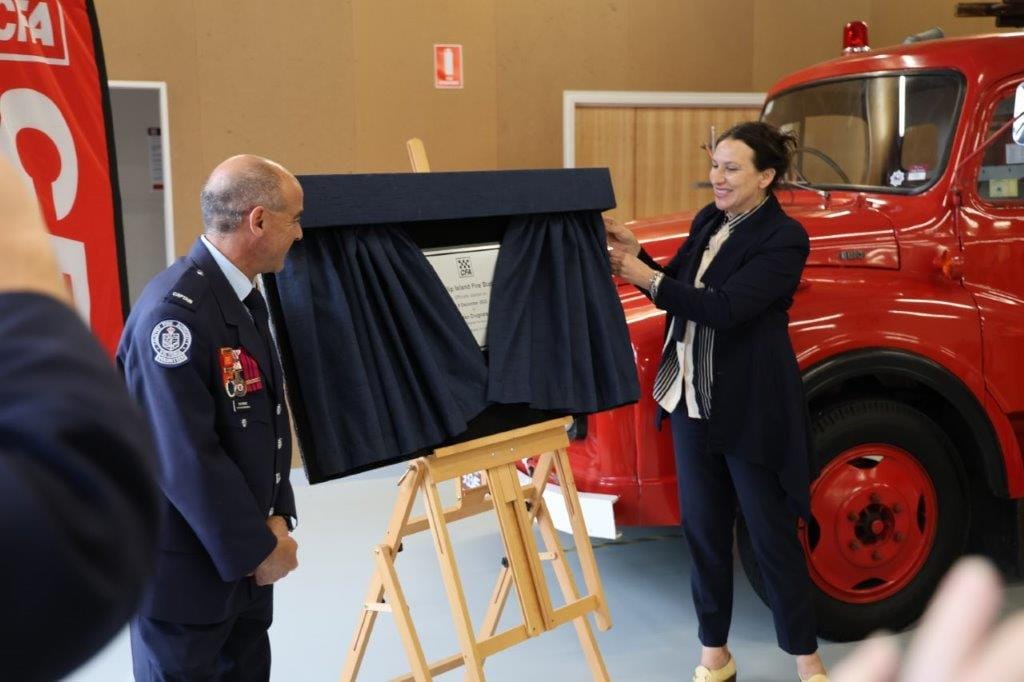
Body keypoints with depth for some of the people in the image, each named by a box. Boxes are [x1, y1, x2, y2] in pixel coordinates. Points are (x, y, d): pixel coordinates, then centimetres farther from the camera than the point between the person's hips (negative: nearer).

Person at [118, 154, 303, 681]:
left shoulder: (246, 299, 7)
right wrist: (257, 549, -16)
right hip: (185, 564, -8)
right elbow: (186, 457, -25)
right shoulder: (174, 311, -24)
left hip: (241, 553, 8)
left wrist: (275, 518, 0)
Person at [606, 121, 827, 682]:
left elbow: (726, 307, -25)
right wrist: (636, 257, -4)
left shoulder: (784, 238, -15)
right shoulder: (709, 220, 7)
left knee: (772, 535, 4)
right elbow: (679, 292, 12)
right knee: (703, 529, 12)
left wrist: (648, 279, -23)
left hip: (751, 406, -7)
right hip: (692, 399, 7)